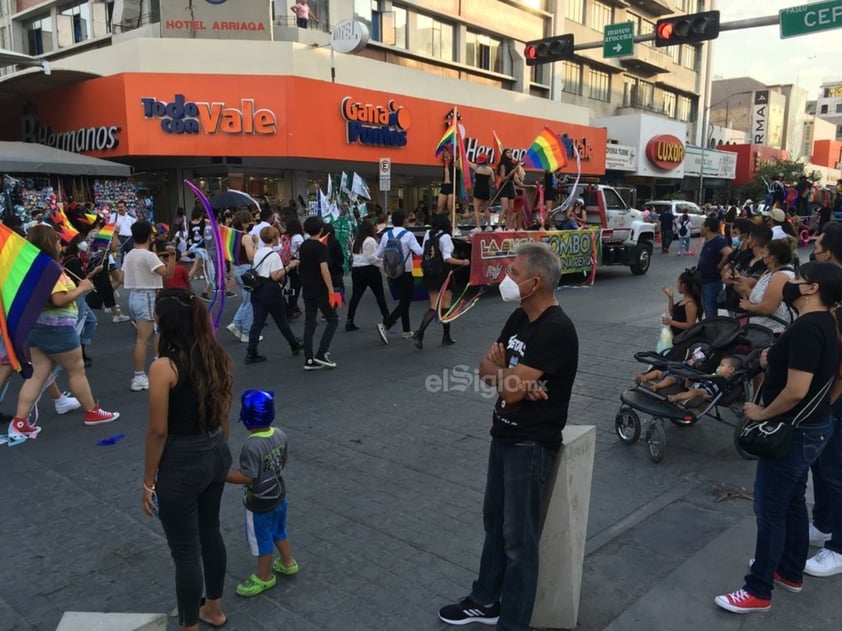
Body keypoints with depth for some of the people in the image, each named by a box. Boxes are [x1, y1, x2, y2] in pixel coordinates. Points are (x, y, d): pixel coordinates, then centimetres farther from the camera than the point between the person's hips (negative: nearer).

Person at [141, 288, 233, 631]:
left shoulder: (163, 367, -22)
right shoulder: (218, 357, -2)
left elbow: (158, 431, -17)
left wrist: (148, 480, -6)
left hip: (180, 465, -7)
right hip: (217, 455, 7)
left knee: (185, 551, 10)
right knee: (210, 533, 25)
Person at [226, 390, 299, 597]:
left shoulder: (252, 446, -31)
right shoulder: (280, 435, -8)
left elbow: (247, 477, -29)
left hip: (260, 504, -7)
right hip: (279, 495, 7)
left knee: (262, 540, 12)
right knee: (279, 532, 27)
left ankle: (264, 578, 30)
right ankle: (288, 563, 45)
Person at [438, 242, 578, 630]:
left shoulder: (556, 330, -23)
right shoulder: (520, 317, 6)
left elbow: (508, 387, -25)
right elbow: (486, 369, 4)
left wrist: (501, 371, -3)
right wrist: (511, 377, -16)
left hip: (531, 444, -9)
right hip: (503, 434, 9)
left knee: (519, 538, 4)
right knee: (494, 522, 20)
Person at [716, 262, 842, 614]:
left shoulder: (806, 329, -25)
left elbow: (796, 390, -29)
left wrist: (762, 412, -15)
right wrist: (776, 360, 10)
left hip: (794, 430, -10)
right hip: (811, 426, 10)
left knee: (770, 507, -2)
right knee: (792, 501, 21)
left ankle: (758, 592, 8)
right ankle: (791, 573, 35)